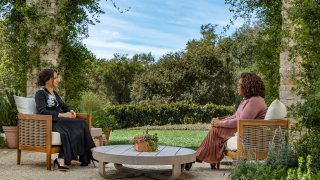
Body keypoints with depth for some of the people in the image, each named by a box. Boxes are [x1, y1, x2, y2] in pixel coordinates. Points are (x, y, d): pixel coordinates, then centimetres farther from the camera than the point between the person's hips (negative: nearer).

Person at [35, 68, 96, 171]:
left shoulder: (54, 93, 23)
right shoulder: (40, 93, -1)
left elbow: (63, 106, 26)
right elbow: (41, 111, -16)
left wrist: (70, 111, 2)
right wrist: (61, 115, -20)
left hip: (60, 120, 8)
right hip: (49, 122, -8)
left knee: (81, 124, -22)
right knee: (79, 125, -28)